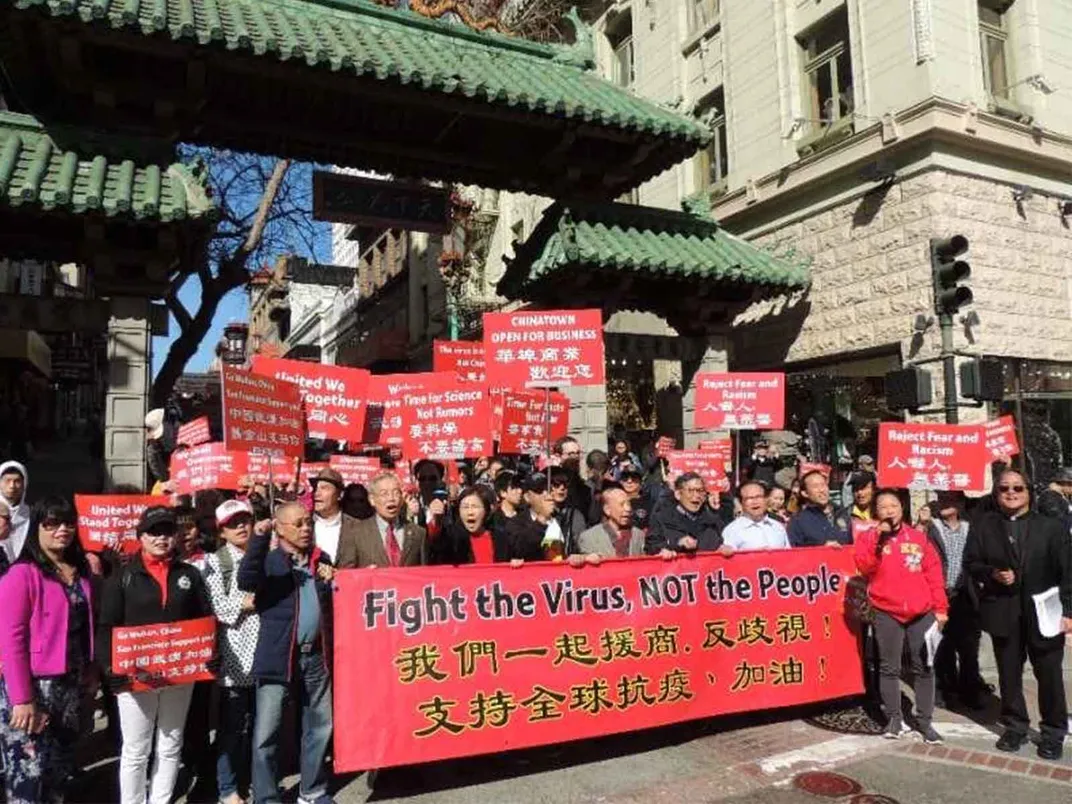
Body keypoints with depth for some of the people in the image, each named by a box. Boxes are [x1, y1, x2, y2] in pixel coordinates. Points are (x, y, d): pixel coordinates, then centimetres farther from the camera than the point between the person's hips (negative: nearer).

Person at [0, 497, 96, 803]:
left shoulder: (80, 572, 8)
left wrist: (91, 669, 8)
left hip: (72, 685, 7)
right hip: (33, 687, -7)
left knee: (60, 770, 19)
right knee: (29, 773, -1)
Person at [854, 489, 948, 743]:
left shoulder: (918, 537, 8)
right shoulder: (869, 536, 2)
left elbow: (934, 573, 7)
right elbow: (864, 567, -12)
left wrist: (940, 608, 2)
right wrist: (879, 539, -19)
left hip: (922, 613, 2)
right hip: (887, 613, -2)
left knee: (924, 667, 7)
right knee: (889, 668, 5)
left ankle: (924, 720, 17)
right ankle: (894, 718, 15)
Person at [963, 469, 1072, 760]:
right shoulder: (983, 525, 5)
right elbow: (970, 562, 4)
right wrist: (992, 574, -16)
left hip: (1043, 612, -1)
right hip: (1003, 613, 1)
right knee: (1009, 673, 11)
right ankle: (1015, 727, 26)